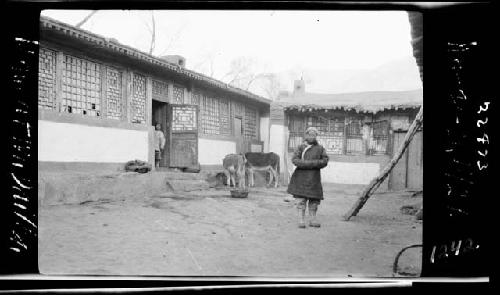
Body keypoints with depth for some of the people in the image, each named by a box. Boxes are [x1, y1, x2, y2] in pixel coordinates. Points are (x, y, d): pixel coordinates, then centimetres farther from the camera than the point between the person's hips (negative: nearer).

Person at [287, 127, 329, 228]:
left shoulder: (320, 148, 7)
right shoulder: (301, 147, 3)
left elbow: (325, 161, 0)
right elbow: (294, 160, -7)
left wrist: (307, 163, -13)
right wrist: (315, 163, -15)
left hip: (314, 178, 2)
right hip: (301, 177, -2)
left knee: (314, 198, 6)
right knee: (301, 199, -3)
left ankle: (312, 220, 17)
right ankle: (301, 220, 3)